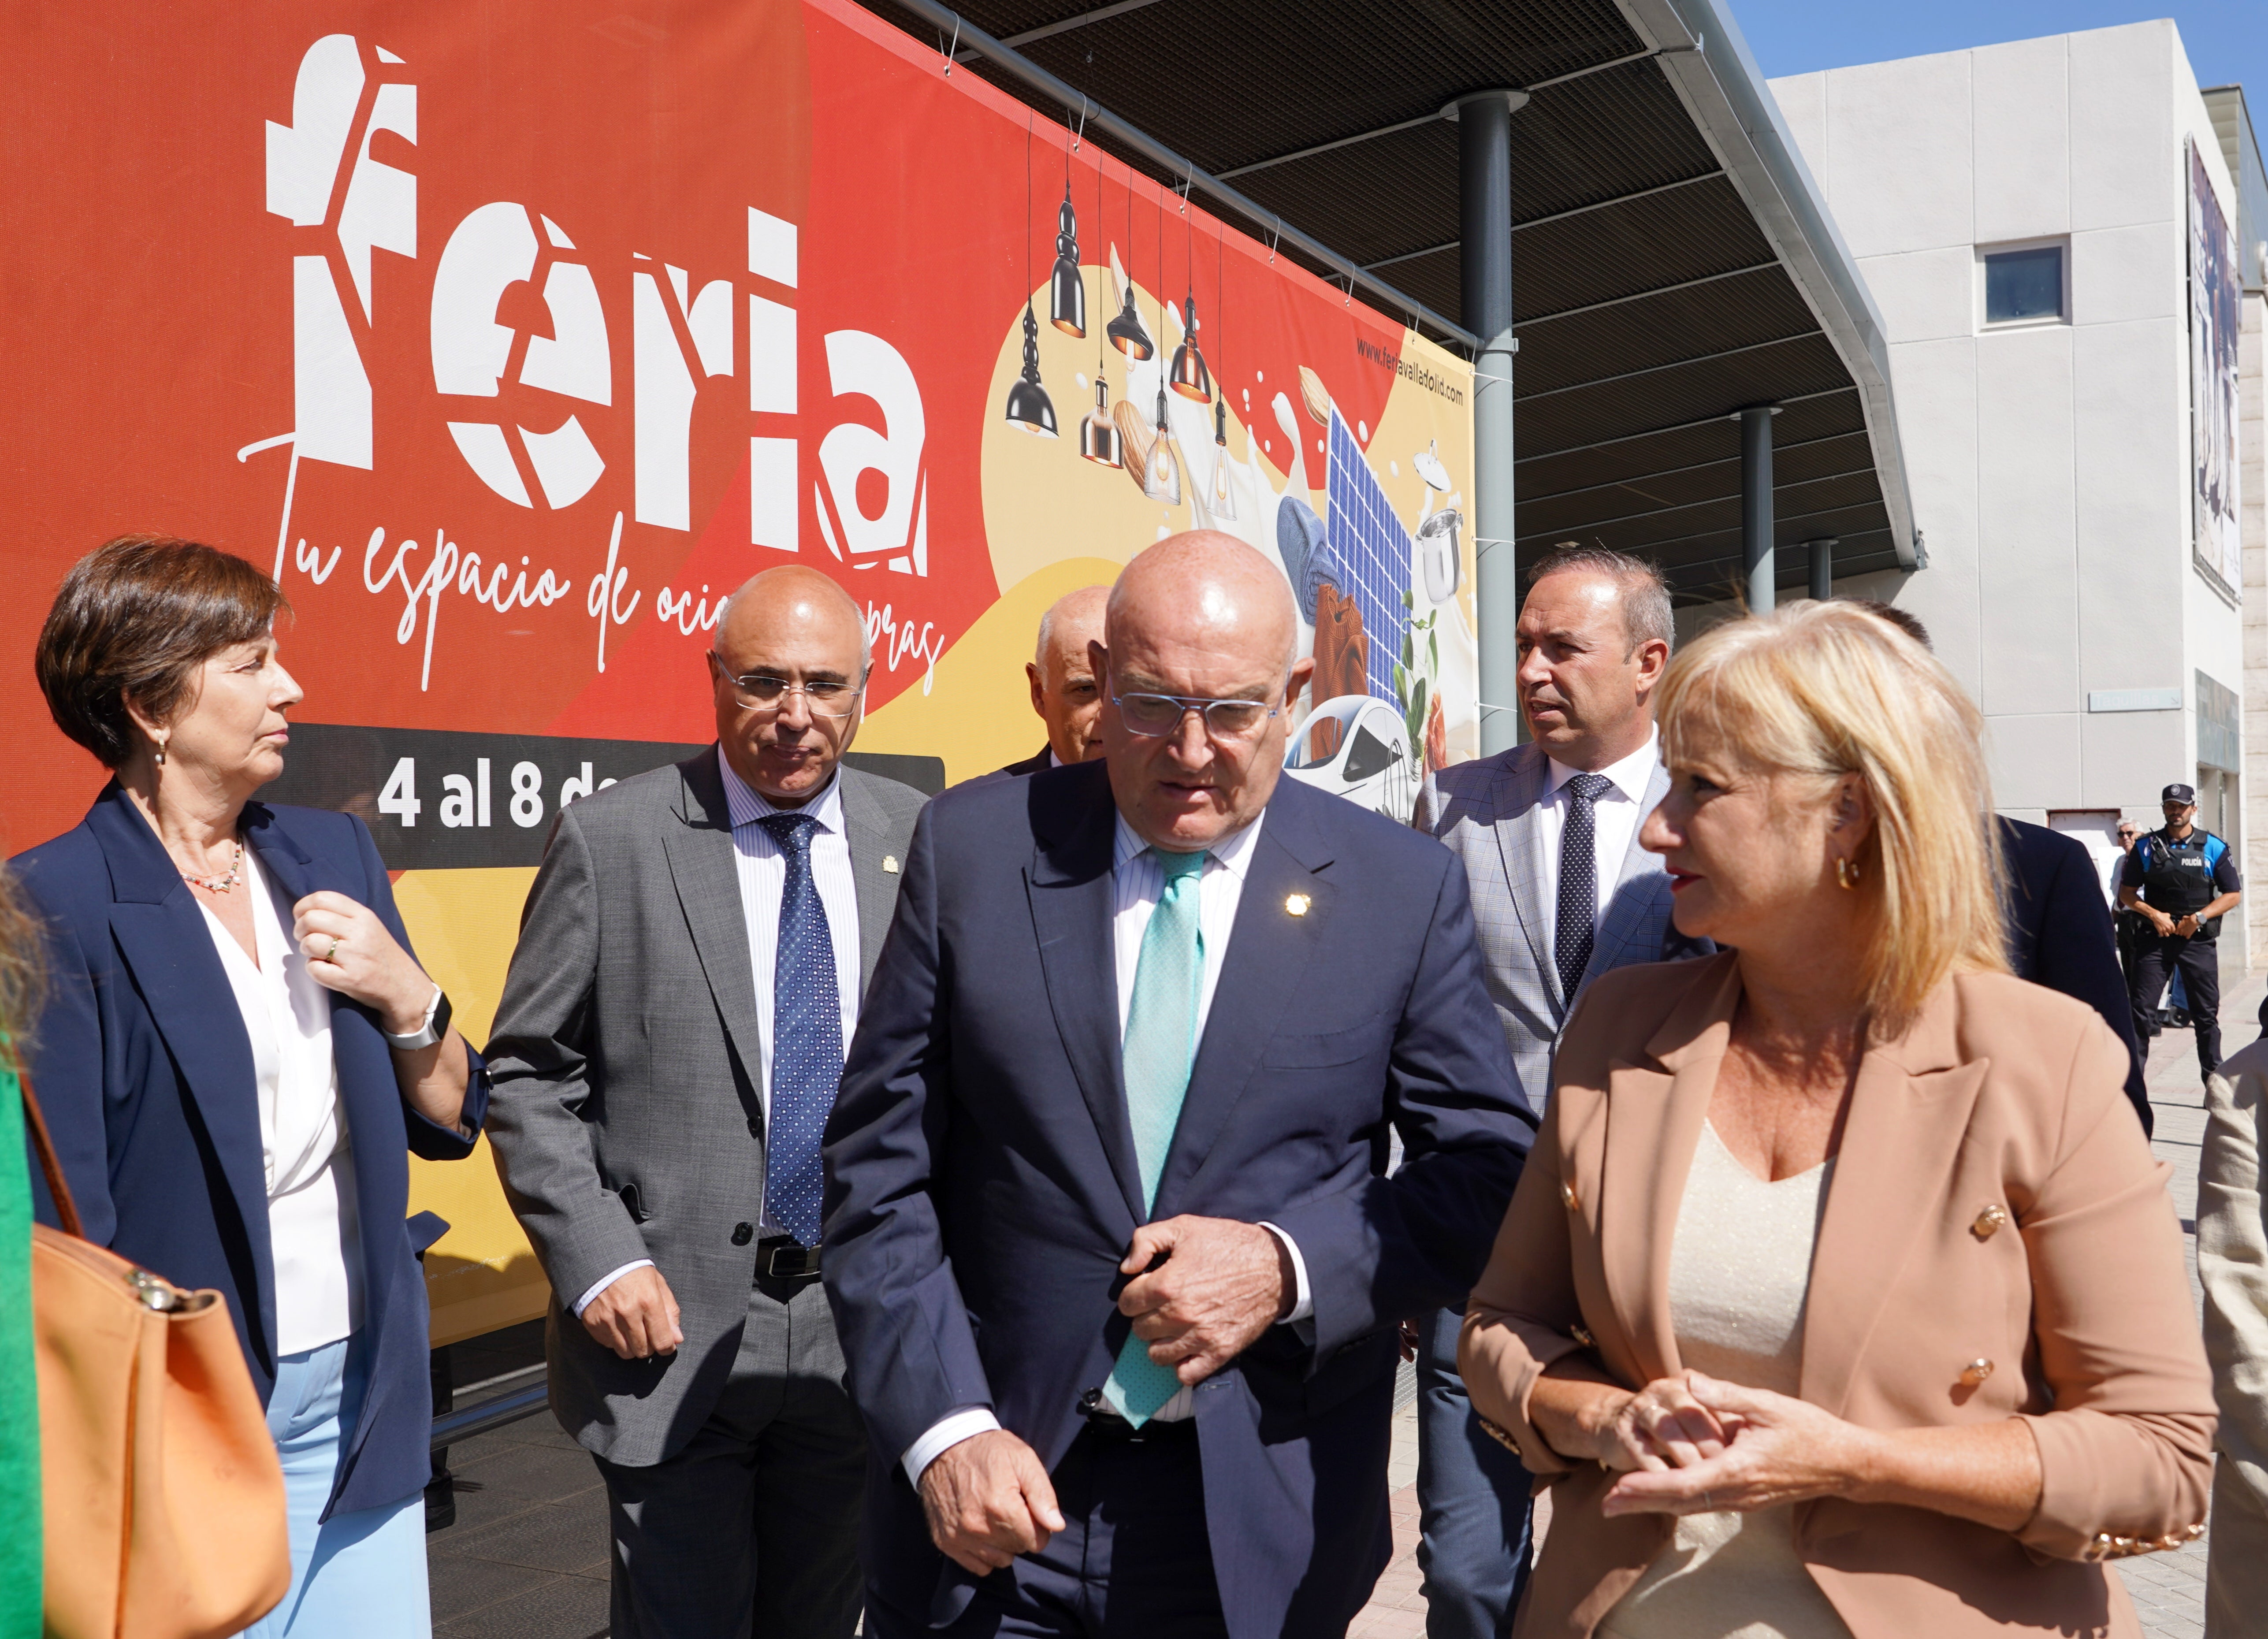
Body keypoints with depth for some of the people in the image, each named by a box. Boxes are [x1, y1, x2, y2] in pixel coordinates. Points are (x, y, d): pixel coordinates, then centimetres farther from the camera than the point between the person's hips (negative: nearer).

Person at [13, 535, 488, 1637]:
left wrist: (405, 996, -7)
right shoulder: (59, 908, -11)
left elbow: (449, 1122, 10)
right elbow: (61, 1221, -11)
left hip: (365, 1397, 5)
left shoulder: (332, 854, 7)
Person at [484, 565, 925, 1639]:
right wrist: (598, 1263, -12)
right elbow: (527, 1078, -3)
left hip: (862, 1324, 3)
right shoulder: (611, 840, -6)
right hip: (674, 1325, -2)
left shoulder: (919, 839, 0)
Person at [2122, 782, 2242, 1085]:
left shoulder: (2214, 848, 5)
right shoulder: (2146, 847, 6)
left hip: (2198, 940, 0)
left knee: (2206, 1014, 5)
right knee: (2140, 1011, -4)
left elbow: (2233, 894, 4)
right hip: (2155, 938, 0)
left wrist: (2199, 917, -9)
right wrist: (2153, 914, -8)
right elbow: (2126, 892, 8)